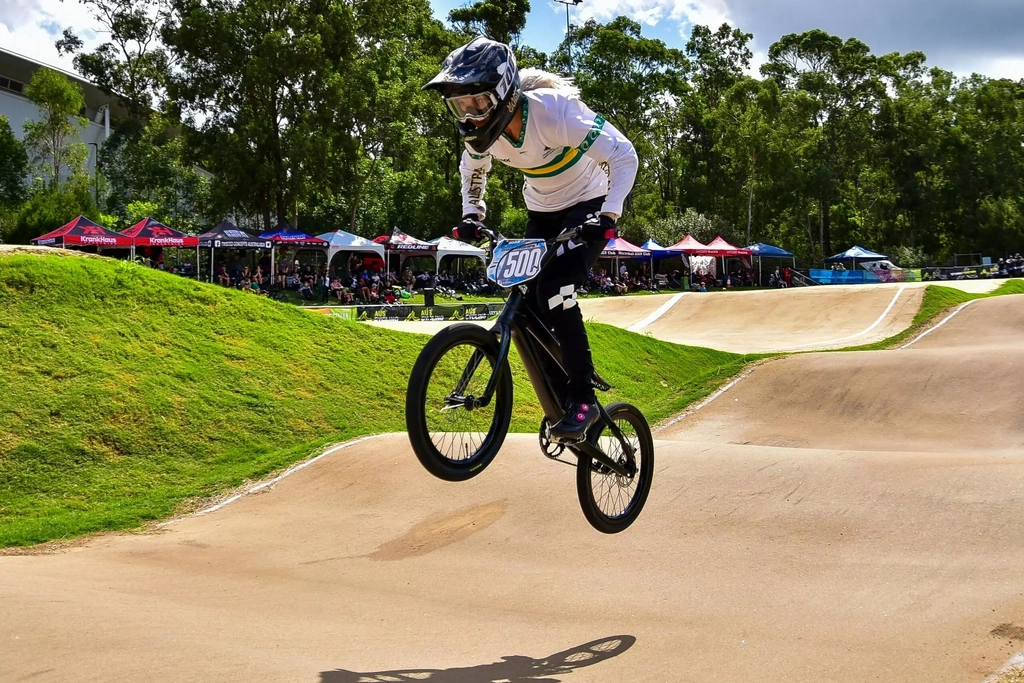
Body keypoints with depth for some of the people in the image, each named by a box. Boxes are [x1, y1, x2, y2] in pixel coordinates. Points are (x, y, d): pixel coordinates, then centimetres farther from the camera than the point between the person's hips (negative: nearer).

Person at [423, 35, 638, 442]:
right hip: (541, 213, 6)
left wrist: (608, 215, -40)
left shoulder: (555, 110, -32)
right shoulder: (484, 128, -14)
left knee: (554, 291, -26)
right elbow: (472, 167, 11)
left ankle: (583, 398, -14)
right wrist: (472, 214, -1)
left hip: (587, 209, -6)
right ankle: (557, 399, 13)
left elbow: (624, 155, -32)